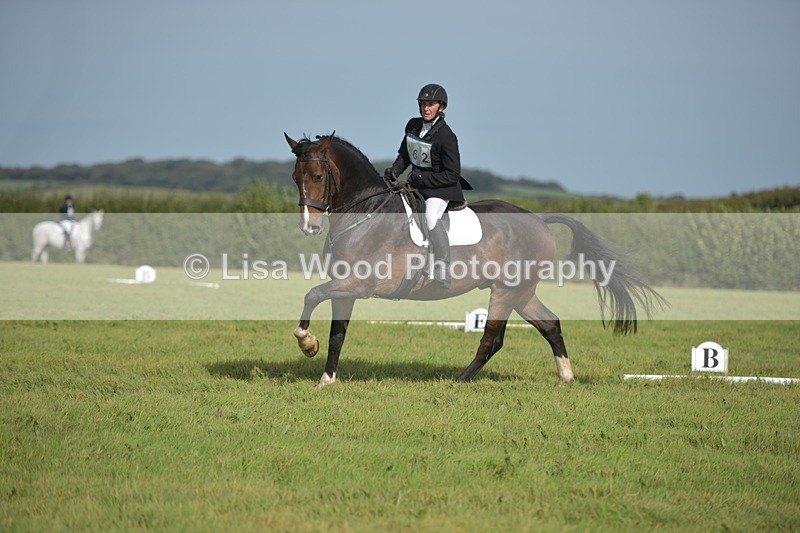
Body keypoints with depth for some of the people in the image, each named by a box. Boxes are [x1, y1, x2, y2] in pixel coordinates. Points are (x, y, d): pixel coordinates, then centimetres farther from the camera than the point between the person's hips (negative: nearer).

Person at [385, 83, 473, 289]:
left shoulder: (446, 136, -18)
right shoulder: (413, 125, 3)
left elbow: (452, 175, -17)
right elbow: (404, 154, 19)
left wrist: (423, 178, -22)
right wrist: (394, 170, 1)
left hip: (441, 187, -9)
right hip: (418, 183, 9)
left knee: (431, 217, -32)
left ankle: (442, 275, -34)